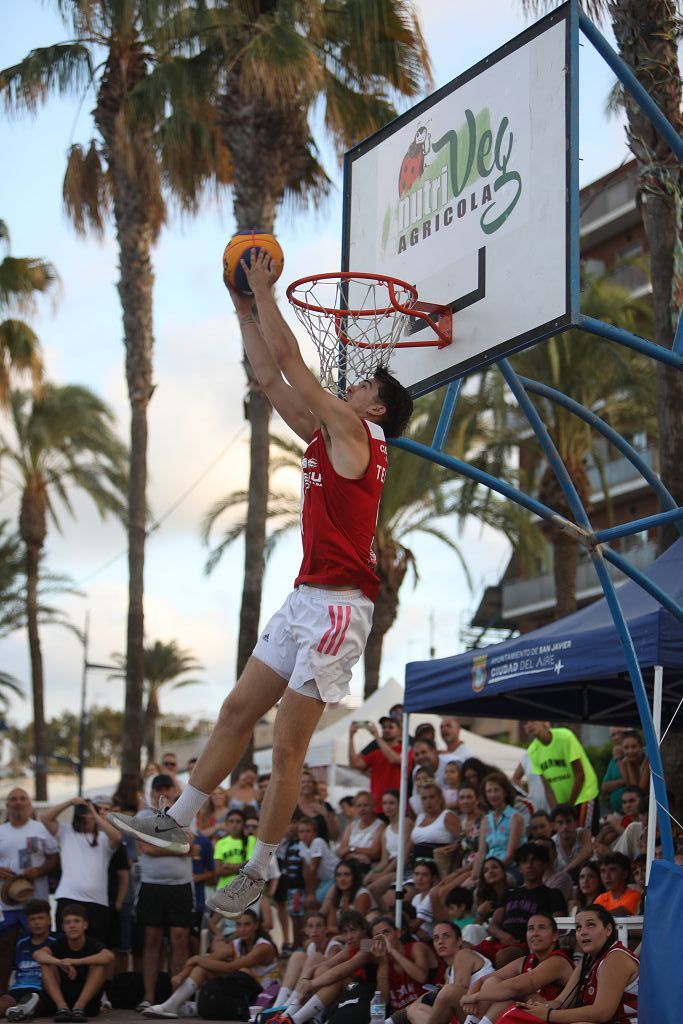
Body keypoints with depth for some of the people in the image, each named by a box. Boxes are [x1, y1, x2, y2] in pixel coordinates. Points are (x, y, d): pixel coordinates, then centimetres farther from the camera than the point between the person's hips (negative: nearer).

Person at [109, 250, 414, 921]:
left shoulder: (353, 431, -7)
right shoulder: (326, 435, 17)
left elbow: (289, 360, -10)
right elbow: (270, 378, 21)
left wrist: (264, 292, 0)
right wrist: (244, 307, 19)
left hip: (338, 606, -9)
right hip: (306, 599, 9)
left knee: (287, 744, -6)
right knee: (237, 711, 10)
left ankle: (258, 872, 2)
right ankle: (177, 823, 16)